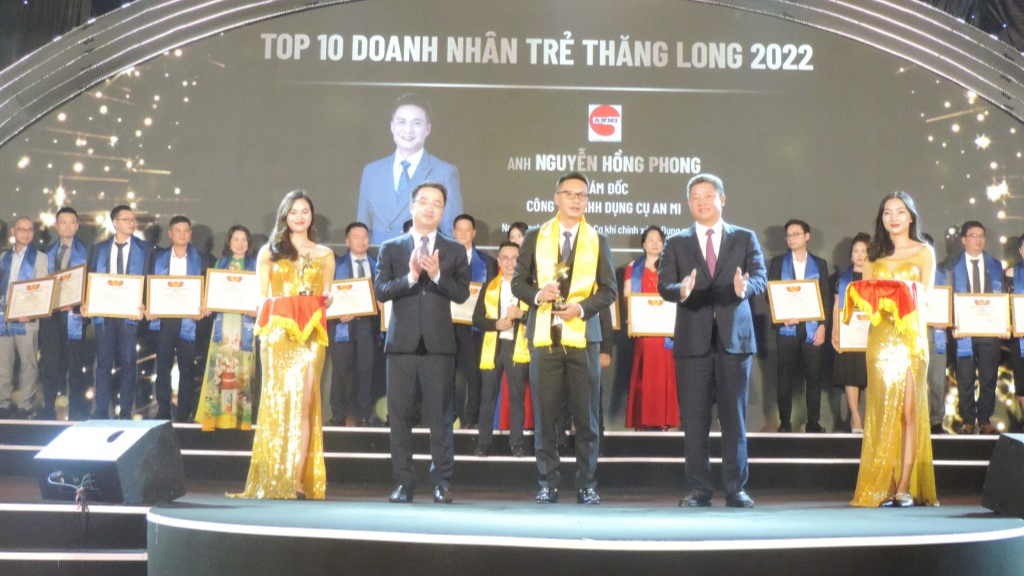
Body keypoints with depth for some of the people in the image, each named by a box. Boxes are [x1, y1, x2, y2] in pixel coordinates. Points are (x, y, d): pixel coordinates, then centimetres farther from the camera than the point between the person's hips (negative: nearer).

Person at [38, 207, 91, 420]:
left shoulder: (85, 252, 2)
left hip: (73, 313, -3)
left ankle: (77, 413, 10)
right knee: (49, 362, 6)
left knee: (76, 364, 2)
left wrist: (84, 305, -16)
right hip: (50, 312, 4)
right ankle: (48, 410, 15)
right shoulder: (49, 252, 15)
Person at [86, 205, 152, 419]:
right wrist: (86, 304, -7)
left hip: (130, 313, -2)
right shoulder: (99, 248, 11)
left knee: (128, 364, 1)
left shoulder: (144, 249, 5)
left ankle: (125, 412, 9)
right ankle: (101, 412, 10)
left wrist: (143, 306, -15)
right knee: (103, 364, 4)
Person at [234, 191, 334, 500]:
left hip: (311, 332, 1)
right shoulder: (269, 252, 15)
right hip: (277, 330, 0)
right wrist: (263, 316, -7)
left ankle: (297, 480, -6)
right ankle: (273, 479, 0)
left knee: (303, 402, -6)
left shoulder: (324, 254, 17)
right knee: (277, 400, -4)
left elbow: (327, 298, 16)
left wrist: (328, 301, -4)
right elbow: (261, 296, 10)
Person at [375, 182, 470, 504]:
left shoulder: (454, 251, 11)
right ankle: (404, 482, 12)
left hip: (438, 343, 0)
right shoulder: (391, 249, 11)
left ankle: (442, 482, 8)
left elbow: (462, 293, 1)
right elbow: (380, 291, -1)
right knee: (400, 416, 3)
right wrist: (410, 277, -15)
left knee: (440, 416, 0)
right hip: (402, 343, 1)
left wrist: (437, 275, -14)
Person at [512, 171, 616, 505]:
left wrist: (582, 307, -10)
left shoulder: (598, 241, 11)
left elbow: (608, 289, 8)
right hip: (544, 336, 0)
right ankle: (548, 484, 10)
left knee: (587, 415, 0)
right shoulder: (535, 238, 11)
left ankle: (586, 485, 10)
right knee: (545, 415, 1)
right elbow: (518, 282, 11)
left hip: (583, 336, 0)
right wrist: (538, 295, -10)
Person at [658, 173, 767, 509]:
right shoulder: (677, 244, 11)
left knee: (734, 417, 3)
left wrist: (745, 287, -25)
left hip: (734, 337, 0)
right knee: (694, 419, 2)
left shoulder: (745, 239, 10)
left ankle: (736, 488, 12)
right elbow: (664, 285, 0)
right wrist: (681, 290, -23)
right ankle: (698, 489, 11)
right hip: (693, 339, 1)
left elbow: (760, 277, -2)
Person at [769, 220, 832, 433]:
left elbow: (826, 297, 7)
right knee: (785, 378, 0)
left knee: (814, 377, 0)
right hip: (787, 328, 0)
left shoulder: (819, 264, 11)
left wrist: (822, 326, -3)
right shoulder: (778, 263, 10)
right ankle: (784, 423, 6)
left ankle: (813, 423, 7)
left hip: (812, 329, 0)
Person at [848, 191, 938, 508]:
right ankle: (884, 485, -2)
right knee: (883, 409, -3)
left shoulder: (924, 252, 9)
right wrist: (868, 300, -10)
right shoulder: (875, 254, 16)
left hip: (911, 332, -2)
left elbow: (925, 294, 1)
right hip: (880, 335, 2)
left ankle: (906, 486, -3)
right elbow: (866, 294, 12)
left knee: (910, 409, -4)